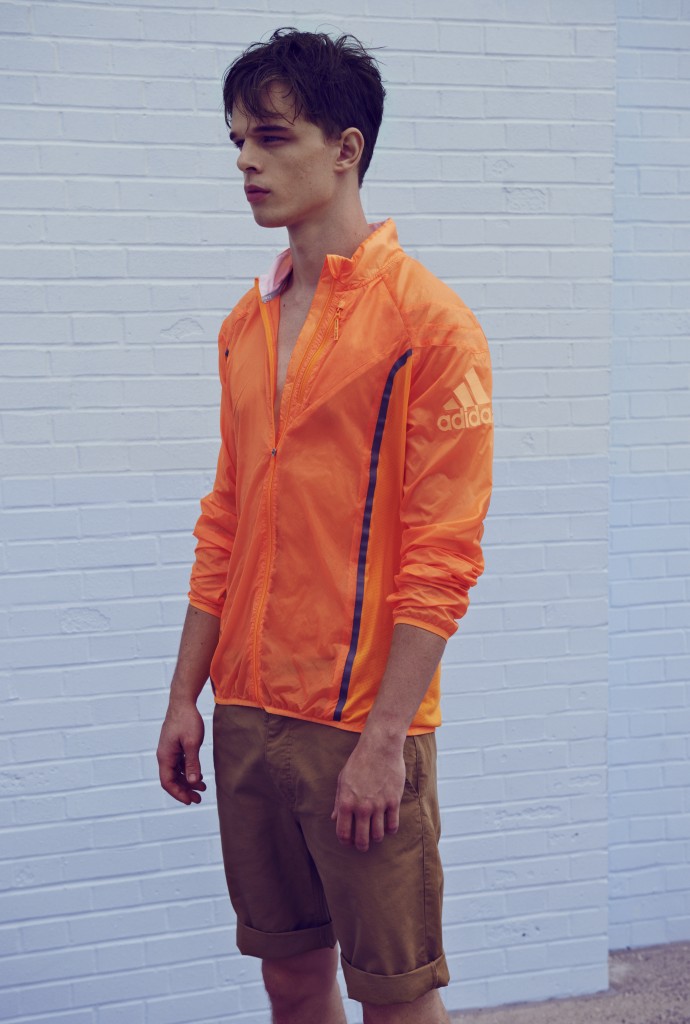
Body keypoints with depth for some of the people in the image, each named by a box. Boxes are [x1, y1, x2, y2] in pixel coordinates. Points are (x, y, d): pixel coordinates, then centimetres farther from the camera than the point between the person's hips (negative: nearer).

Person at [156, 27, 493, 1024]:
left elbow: (442, 553, -13)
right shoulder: (247, 326, 11)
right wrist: (186, 696, 11)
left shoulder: (429, 321, -9)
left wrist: (384, 740, -17)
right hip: (247, 712, 6)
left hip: (362, 725, -6)